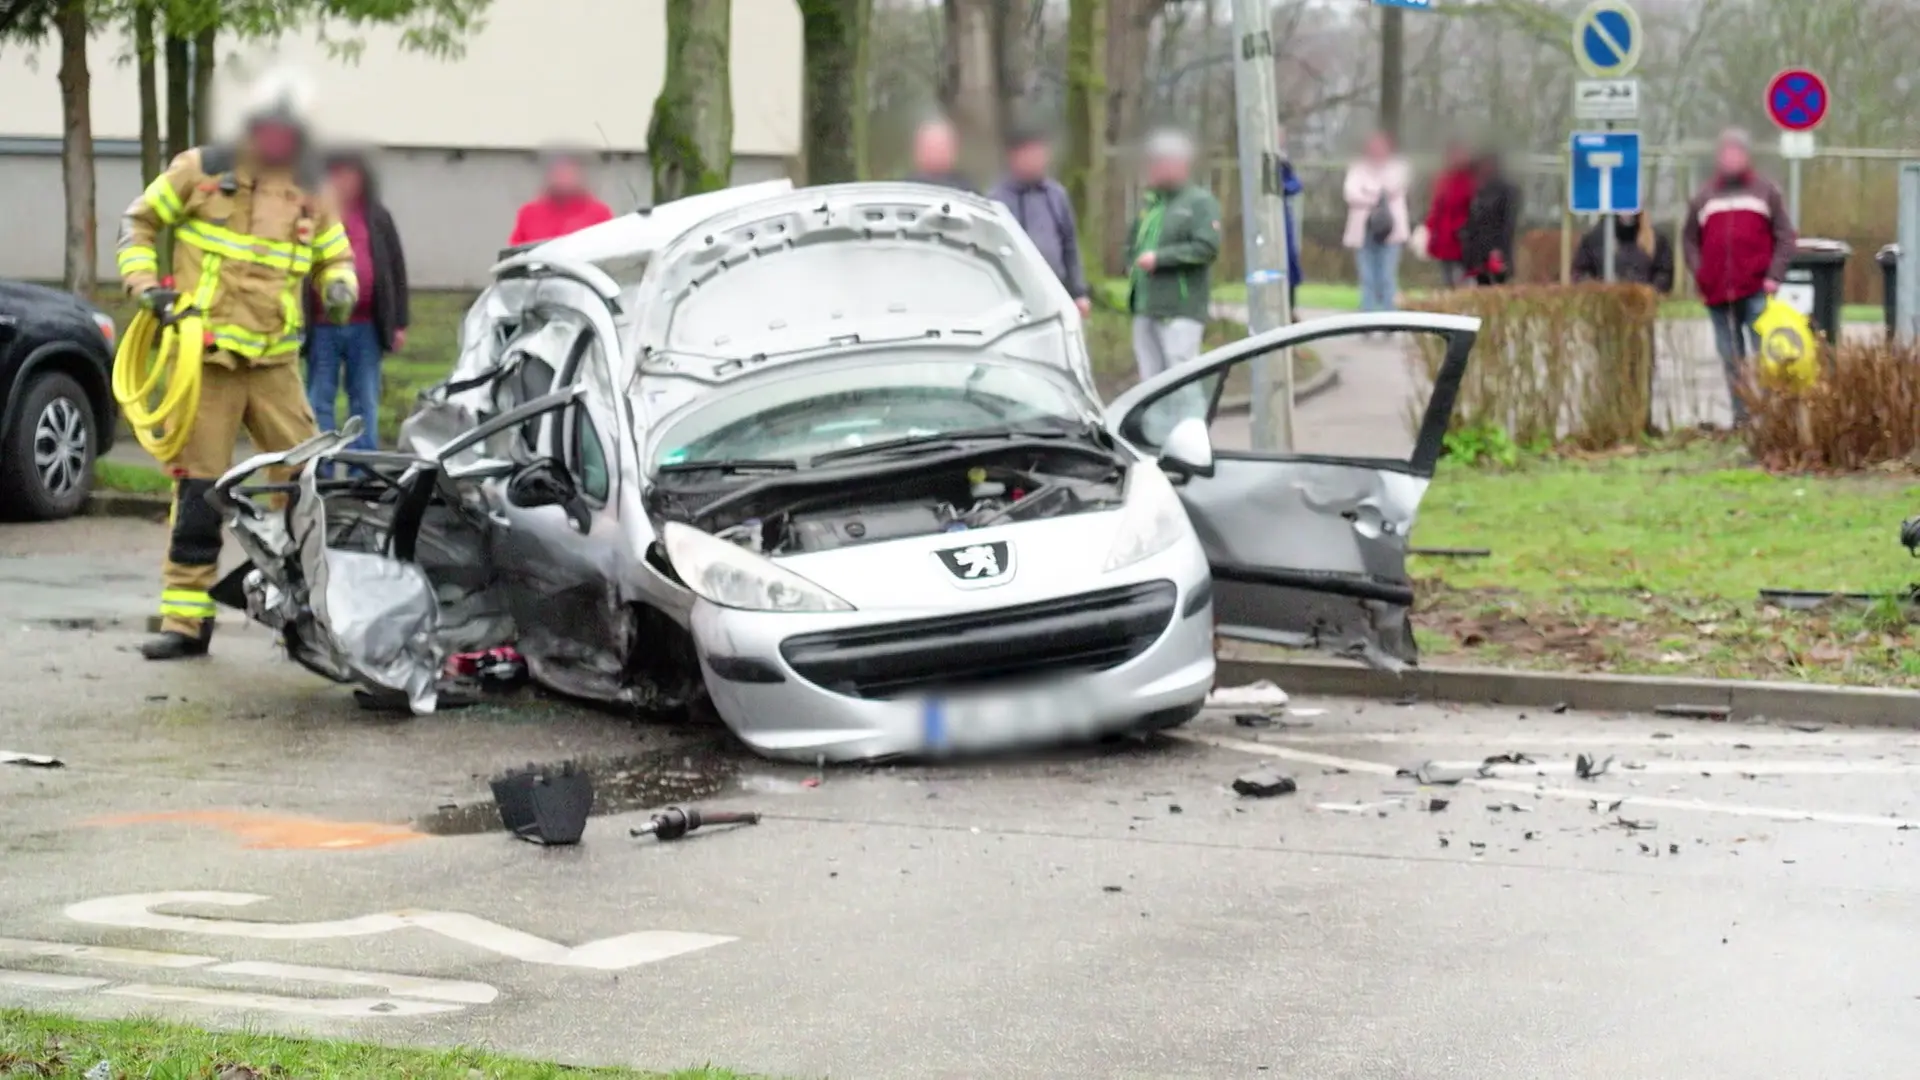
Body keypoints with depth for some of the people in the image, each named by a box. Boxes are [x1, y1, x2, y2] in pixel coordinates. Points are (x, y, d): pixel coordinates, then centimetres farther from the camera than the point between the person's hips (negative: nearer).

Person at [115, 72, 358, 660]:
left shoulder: (310, 196, 9)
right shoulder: (201, 170, 0)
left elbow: (337, 256, 21)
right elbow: (139, 222, 9)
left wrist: (340, 286, -2)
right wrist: (146, 284, -4)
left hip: (275, 363, 3)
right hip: (205, 355, -3)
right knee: (197, 486, -3)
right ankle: (186, 620, 2)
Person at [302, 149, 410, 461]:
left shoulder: (376, 217, 8)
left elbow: (396, 269, 10)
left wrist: (399, 323, 5)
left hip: (366, 326, 2)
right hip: (322, 327, -2)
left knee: (365, 403, 5)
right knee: (319, 403, 4)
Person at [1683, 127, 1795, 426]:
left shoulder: (1766, 191, 8)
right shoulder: (1704, 197, 14)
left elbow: (1785, 236, 6)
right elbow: (1690, 239, 18)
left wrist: (1774, 276, -6)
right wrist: (1700, 276, 3)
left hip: (1756, 292, -3)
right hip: (1718, 293, 3)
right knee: (1731, 359, 6)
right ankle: (1741, 416, 11)